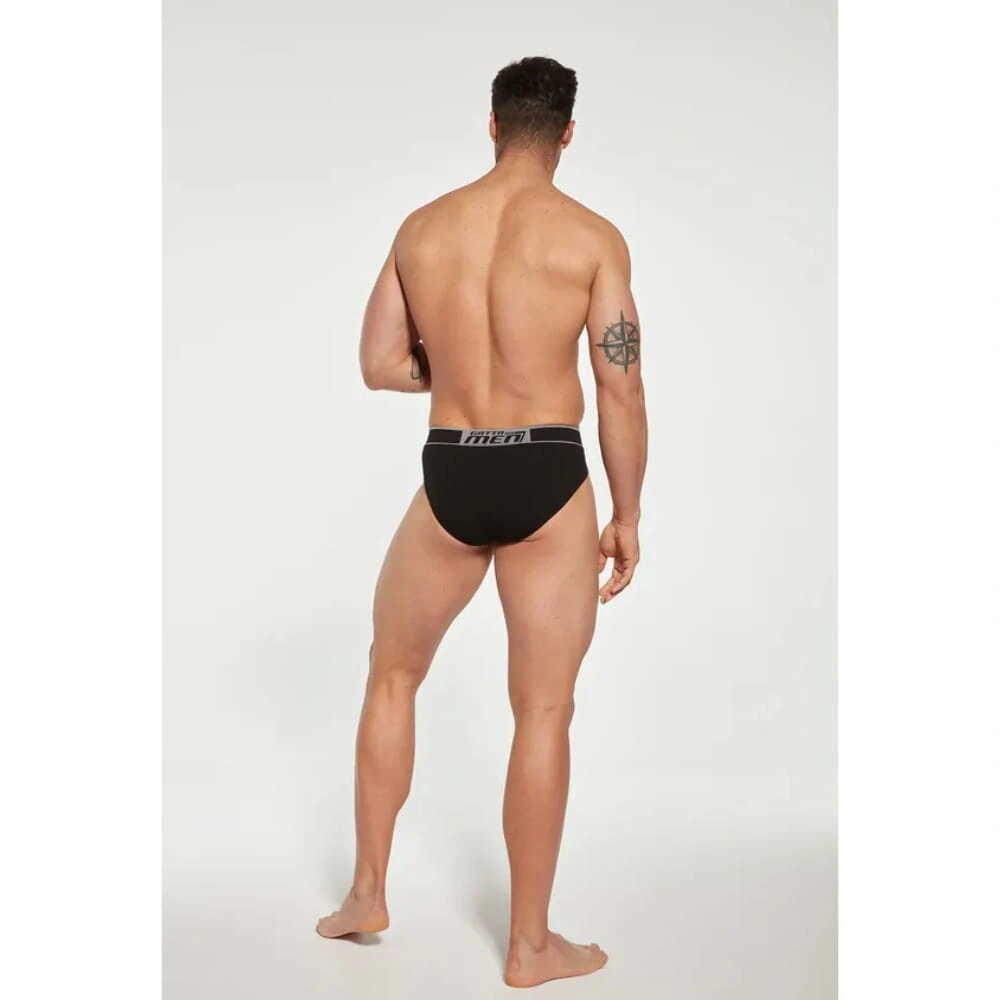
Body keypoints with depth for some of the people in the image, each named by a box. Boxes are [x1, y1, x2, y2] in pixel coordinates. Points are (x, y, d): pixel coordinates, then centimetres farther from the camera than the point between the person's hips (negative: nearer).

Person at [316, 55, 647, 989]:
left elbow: (378, 365, 8)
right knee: (543, 713, 7)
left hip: (450, 478, 2)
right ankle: (531, 945, 18)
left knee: (391, 675, 23)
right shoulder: (592, 236, -4)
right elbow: (622, 393, -5)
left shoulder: (421, 227, 5)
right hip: (548, 480, -2)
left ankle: (367, 894, 30)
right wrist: (627, 514, 5)